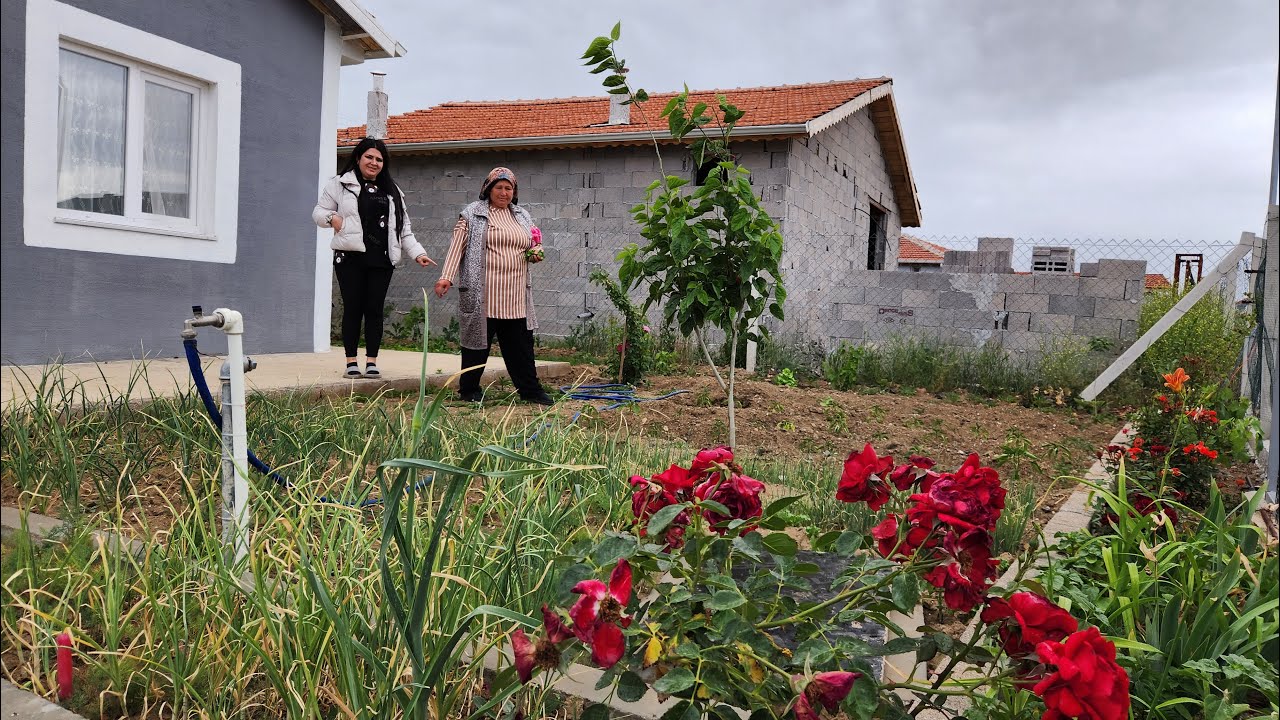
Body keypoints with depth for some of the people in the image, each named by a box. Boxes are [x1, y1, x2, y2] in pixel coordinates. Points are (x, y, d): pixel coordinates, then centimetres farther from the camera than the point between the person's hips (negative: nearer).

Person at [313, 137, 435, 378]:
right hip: (351, 257, -2)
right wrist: (332, 218, -14)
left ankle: (372, 361, 8)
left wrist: (417, 252, 6)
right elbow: (319, 211, 8)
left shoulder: (391, 191, 17)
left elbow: (403, 228, 16)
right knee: (352, 308, 0)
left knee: (374, 309, 2)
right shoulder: (341, 184, 7)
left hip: (381, 259, 2)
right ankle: (351, 361, 8)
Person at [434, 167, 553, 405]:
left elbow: (530, 247, 28)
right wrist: (447, 277, -15)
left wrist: (535, 254, 4)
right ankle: (469, 389, 15)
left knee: (521, 343, 6)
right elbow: (457, 245, -4)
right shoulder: (472, 214, 1)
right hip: (483, 294, -5)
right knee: (479, 339, 2)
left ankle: (530, 389, 14)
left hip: (515, 296, 5)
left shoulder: (522, 216, 18)